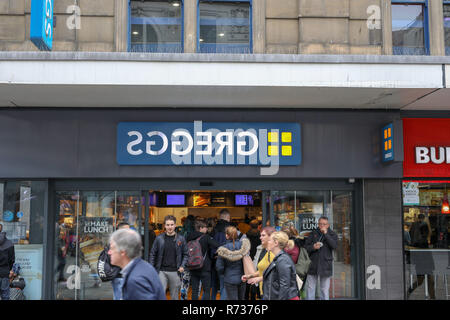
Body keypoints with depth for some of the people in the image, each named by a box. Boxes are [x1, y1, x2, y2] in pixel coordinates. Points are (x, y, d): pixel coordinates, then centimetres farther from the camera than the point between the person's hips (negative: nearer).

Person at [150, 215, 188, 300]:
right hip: (161, 271, -1)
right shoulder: (159, 238, 0)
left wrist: (182, 266, -5)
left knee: (174, 297, 11)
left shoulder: (181, 239, 2)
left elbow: (185, 254, 9)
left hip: (175, 272, 1)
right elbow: (153, 254, 6)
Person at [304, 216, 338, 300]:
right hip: (313, 264, 1)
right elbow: (306, 247, 5)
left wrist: (326, 234, -18)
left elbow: (334, 246, -14)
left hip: (325, 265, -1)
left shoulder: (332, 234, 4)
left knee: (325, 289, 6)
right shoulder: (313, 233, 5)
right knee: (310, 288, 6)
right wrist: (313, 247, -16)